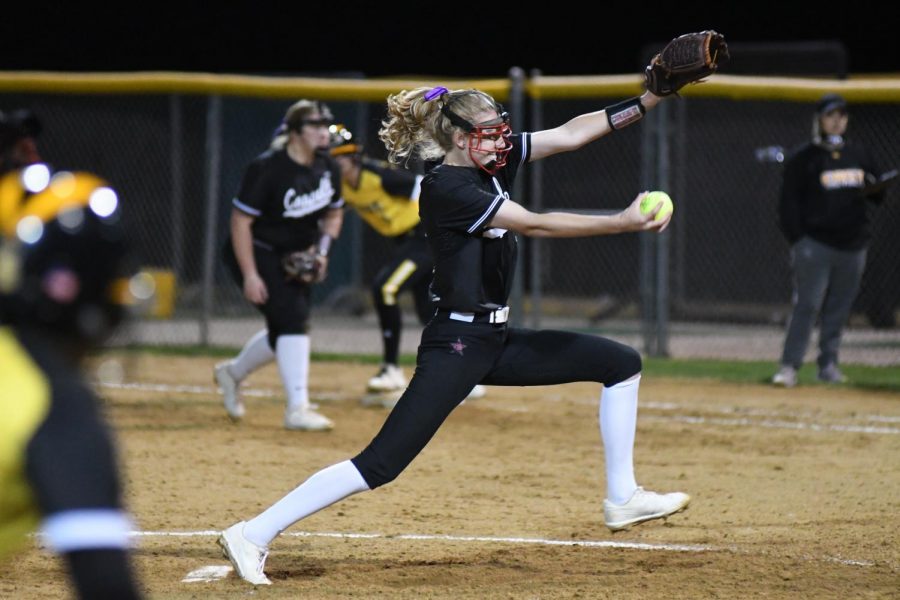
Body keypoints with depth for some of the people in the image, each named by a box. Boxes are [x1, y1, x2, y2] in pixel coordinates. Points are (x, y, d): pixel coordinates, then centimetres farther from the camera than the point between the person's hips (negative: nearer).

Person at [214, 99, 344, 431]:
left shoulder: (328, 168, -3)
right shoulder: (267, 169, -24)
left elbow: (334, 213, 13)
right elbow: (240, 220, -21)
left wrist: (321, 248, -5)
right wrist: (250, 275, -24)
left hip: (293, 257, 8)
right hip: (256, 253, -8)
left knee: (284, 331, 10)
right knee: (292, 317, -21)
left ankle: (232, 372, 39)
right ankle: (297, 409, -23)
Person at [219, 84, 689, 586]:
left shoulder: (493, 163, 7)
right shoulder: (445, 188, -17)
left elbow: (571, 134, 6)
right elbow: (536, 225, -22)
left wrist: (650, 98, -3)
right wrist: (622, 223, -25)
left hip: (497, 340, 9)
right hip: (455, 344, -9)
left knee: (621, 363, 11)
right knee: (381, 464, -15)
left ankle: (623, 499, 15)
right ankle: (254, 534, -11)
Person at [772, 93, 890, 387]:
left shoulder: (859, 155, 15)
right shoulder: (803, 158, 0)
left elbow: (878, 196, 22)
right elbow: (789, 202, -3)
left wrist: (875, 188, -2)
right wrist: (797, 241, -12)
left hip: (852, 245, 5)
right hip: (815, 242, -5)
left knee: (839, 308, 7)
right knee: (807, 305, -11)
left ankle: (829, 364, 14)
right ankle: (789, 366, -10)